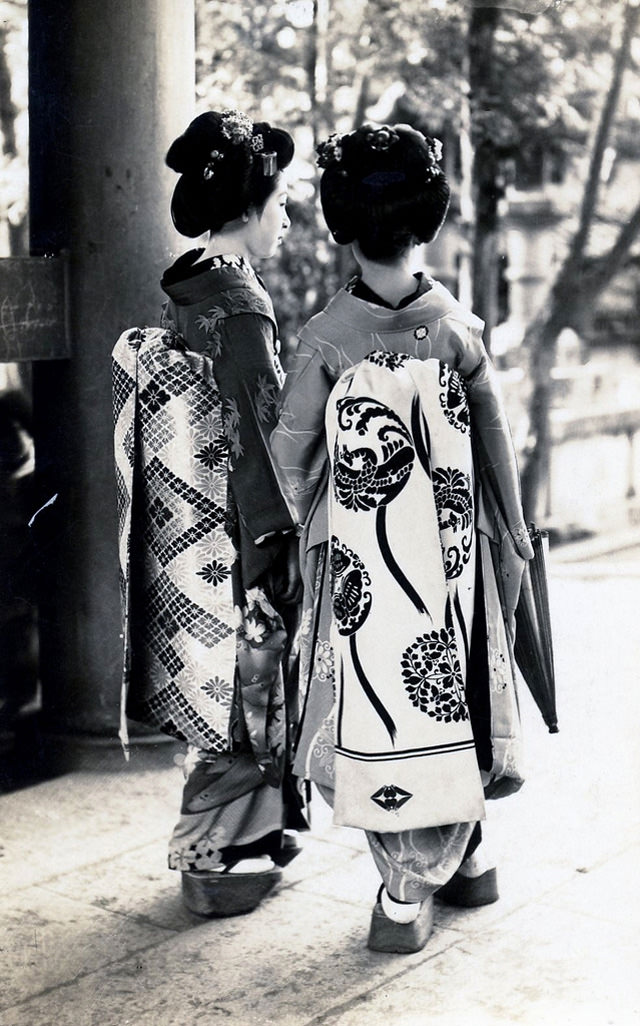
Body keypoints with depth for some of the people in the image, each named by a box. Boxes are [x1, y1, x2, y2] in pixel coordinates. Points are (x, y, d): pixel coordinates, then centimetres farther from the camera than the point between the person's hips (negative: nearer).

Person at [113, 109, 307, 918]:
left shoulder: (183, 289, 9)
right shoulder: (240, 303, -18)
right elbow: (257, 438, -20)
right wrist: (271, 548, -16)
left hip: (186, 528, 9)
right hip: (234, 534, -9)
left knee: (225, 689, 18)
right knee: (244, 692, 4)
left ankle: (251, 840, 32)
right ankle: (215, 861, 17)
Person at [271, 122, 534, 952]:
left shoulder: (325, 336, -8)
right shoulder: (458, 325, -5)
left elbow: (291, 449, -5)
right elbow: (497, 447, -1)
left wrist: (311, 524, 12)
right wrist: (514, 540, 10)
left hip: (355, 556, -1)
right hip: (450, 549, 2)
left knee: (376, 701, 7)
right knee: (448, 695, 16)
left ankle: (408, 886, 10)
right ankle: (460, 856, 27)